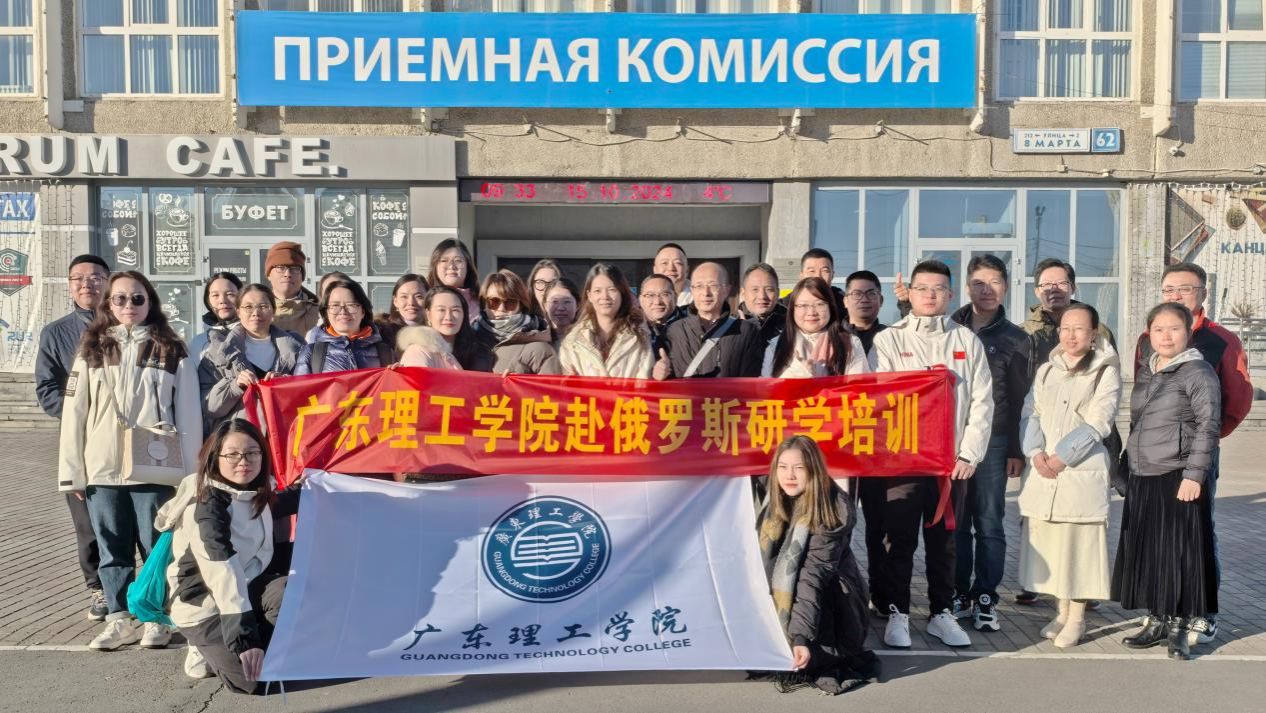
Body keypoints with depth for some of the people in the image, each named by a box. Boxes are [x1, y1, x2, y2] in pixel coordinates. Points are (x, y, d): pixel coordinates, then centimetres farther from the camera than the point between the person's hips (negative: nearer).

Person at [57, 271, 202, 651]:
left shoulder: (171, 351, 3)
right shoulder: (92, 350, 8)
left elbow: (189, 414, 0)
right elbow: (74, 413, 6)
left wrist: (191, 471, -4)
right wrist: (72, 472, 0)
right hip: (102, 469, 2)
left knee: (157, 546, 4)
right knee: (112, 547, 9)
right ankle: (120, 617, 20)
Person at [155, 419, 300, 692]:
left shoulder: (256, 493, -1)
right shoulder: (208, 503, -23)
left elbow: (285, 502, 27)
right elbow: (223, 573, -34)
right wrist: (245, 638, -40)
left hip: (248, 587, 7)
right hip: (205, 606, -7)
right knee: (254, 677, -21)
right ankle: (209, 651, 8)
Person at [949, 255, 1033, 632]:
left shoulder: (1015, 339, 6)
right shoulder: (949, 329, 10)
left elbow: (1020, 399, 4)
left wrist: (1016, 449, 0)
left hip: (992, 442, -1)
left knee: (989, 525, 2)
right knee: (954, 523, 5)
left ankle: (985, 599, 9)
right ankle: (958, 594, 14)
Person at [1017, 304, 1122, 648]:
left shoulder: (1106, 371, 0)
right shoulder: (1046, 370, 15)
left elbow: (1098, 423, -8)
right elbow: (1030, 413, 9)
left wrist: (1061, 457, -13)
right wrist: (1036, 453, -7)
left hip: (1082, 472, -4)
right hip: (1042, 473, 4)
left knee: (1080, 542, -2)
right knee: (1049, 542, 8)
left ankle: (1077, 617, 9)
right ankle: (1062, 610, 22)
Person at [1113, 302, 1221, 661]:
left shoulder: (1198, 372, -6)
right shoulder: (1146, 372, 13)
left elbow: (1208, 426, -11)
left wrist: (1193, 475, -16)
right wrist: (1126, 465, 15)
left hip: (1178, 479, -6)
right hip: (1142, 478, 6)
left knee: (1179, 552, 0)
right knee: (1144, 551, 10)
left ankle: (1178, 627, 12)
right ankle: (1156, 621, 23)